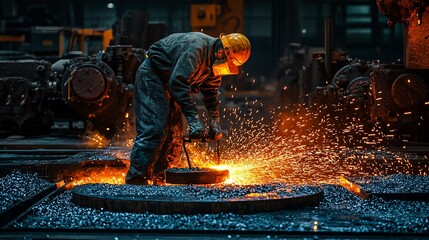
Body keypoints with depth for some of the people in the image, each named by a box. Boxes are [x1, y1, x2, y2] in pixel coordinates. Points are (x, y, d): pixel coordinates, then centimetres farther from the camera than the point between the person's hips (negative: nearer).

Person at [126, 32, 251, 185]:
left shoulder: (214, 62, -1)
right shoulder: (196, 47, -31)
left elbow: (211, 94, 9)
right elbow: (178, 82, -37)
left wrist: (215, 123, -3)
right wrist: (193, 120, -39)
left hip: (166, 80, 10)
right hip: (151, 75, -10)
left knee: (174, 131, 5)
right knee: (153, 128, -18)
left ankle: (158, 179, 10)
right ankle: (136, 179, -18)